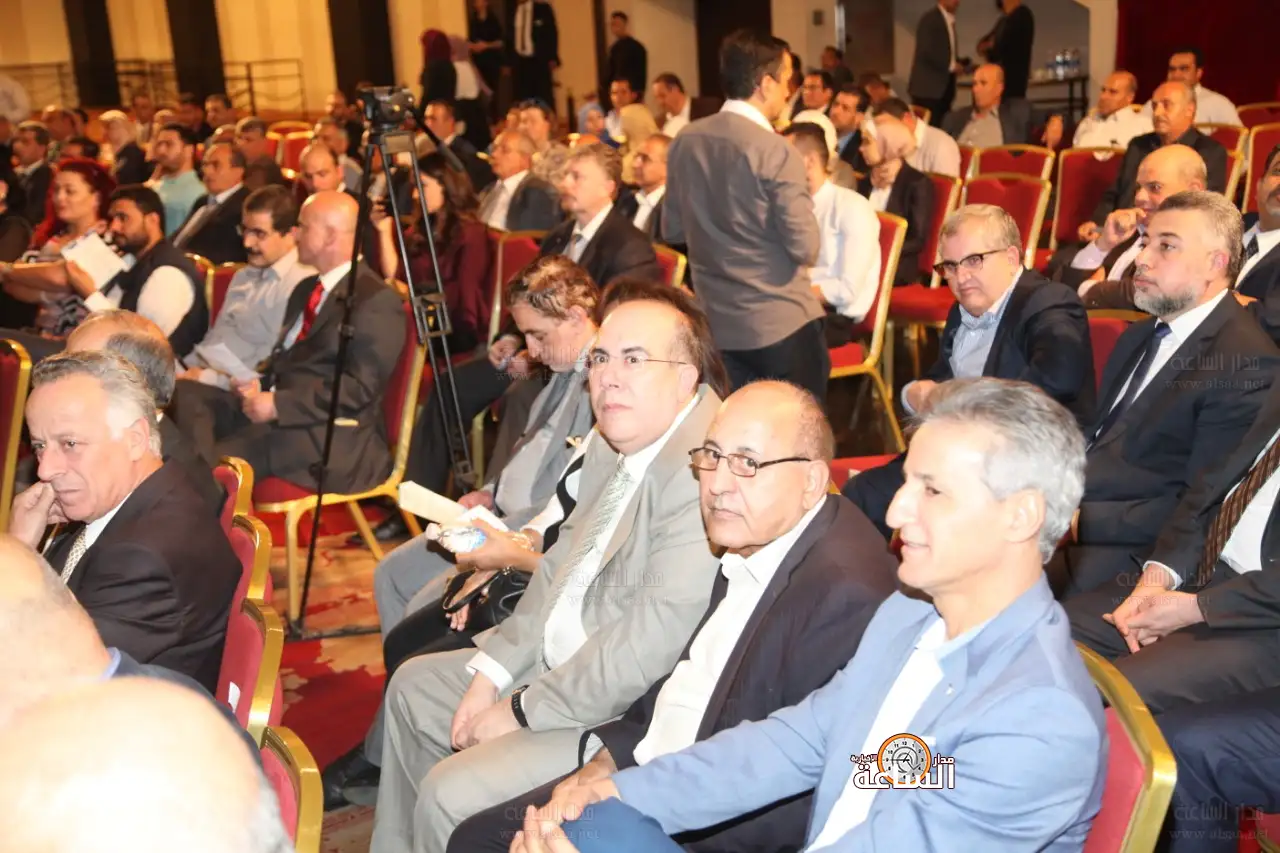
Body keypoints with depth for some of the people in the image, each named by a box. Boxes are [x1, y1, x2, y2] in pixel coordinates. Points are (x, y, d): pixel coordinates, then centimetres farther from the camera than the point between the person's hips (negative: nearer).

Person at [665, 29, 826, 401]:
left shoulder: (685, 141, 2)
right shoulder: (776, 152, -17)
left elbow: (672, 231, 12)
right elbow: (806, 249, -16)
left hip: (716, 324, 6)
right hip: (782, 325, -6)